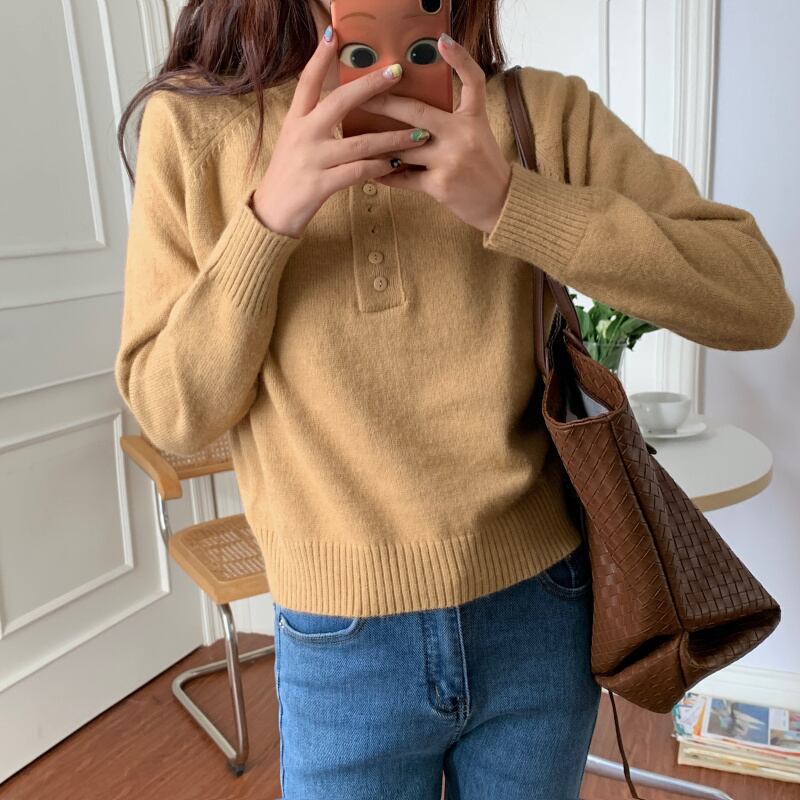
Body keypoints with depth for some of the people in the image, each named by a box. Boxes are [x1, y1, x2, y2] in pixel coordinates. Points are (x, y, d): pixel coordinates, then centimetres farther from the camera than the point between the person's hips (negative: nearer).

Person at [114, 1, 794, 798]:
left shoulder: (544, 112, -5)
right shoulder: (194, 124, -5)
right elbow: (170, 415, -7)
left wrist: (513, 202, -22)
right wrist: (268, 219, -21)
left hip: (541, 619, 2)